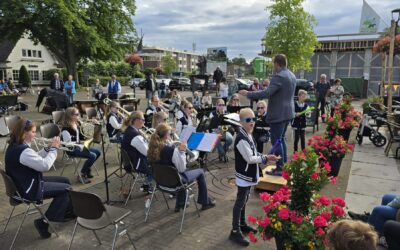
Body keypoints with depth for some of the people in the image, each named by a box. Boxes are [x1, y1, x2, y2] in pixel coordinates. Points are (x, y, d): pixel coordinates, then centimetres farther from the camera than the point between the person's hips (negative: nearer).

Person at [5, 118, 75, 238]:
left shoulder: (15, 146, 5)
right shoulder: (23, 150, -29)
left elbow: (36, 159, 13)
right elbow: (45, 165, -28)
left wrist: (48, 148, -1)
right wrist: (53, 148, -16)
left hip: (26, 183, 10)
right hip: (28, 190, -10)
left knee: (64, 180, 16)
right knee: (66, 189, -3)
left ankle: (68, 211, 31)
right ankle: (44, 221, 2)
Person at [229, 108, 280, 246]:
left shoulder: (249, 135, 6)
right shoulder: (241, 139, -24)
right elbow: (249, 158, -23)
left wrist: (265, 157, 3)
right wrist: (266, 158, -21)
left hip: (249, 174, 9)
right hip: (244, 174, -9)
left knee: (244, 199, 20)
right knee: (240, 202, -1)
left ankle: (242, 224, 36)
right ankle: (235, 231, 9)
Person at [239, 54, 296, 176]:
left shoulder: (278, 77, -20)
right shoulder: (291, 75, 10)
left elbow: (267, 93, -29)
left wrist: (248, 93, -22)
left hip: (278, 114, -10)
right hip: (287, 112, 10)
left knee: (276, 141, -1)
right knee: (281, 139, 20)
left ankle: (280, 168, 6)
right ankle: (284, 164, 27)